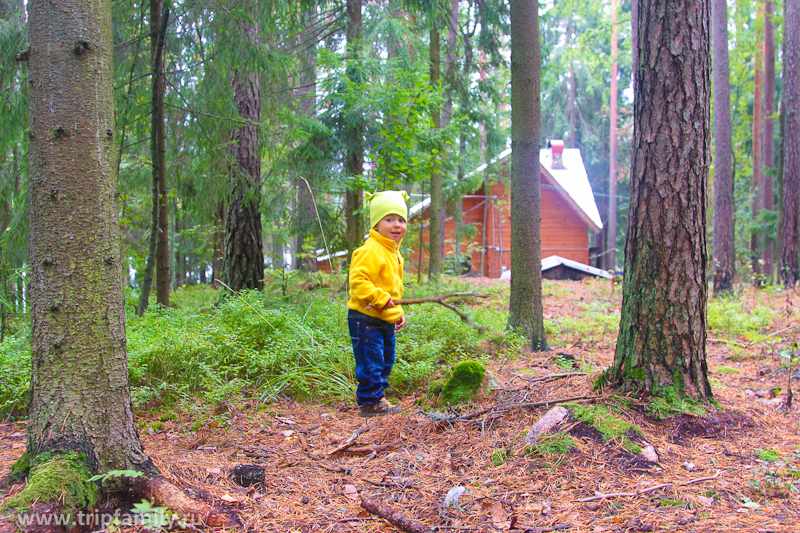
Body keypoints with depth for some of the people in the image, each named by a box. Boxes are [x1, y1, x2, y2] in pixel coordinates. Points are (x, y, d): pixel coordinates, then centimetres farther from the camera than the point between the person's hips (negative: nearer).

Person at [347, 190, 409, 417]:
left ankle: (376, 397, 28)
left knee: (386, 361, 17)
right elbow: (358, 281, -27)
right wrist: (381, 299, -29)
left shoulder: (394, 253, 15)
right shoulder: (370, 252, -18)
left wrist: (398, 312, 20)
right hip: (366, 319, -10)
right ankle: (370, 402, 5)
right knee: (371, 362, -5)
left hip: (386, 320, 10)